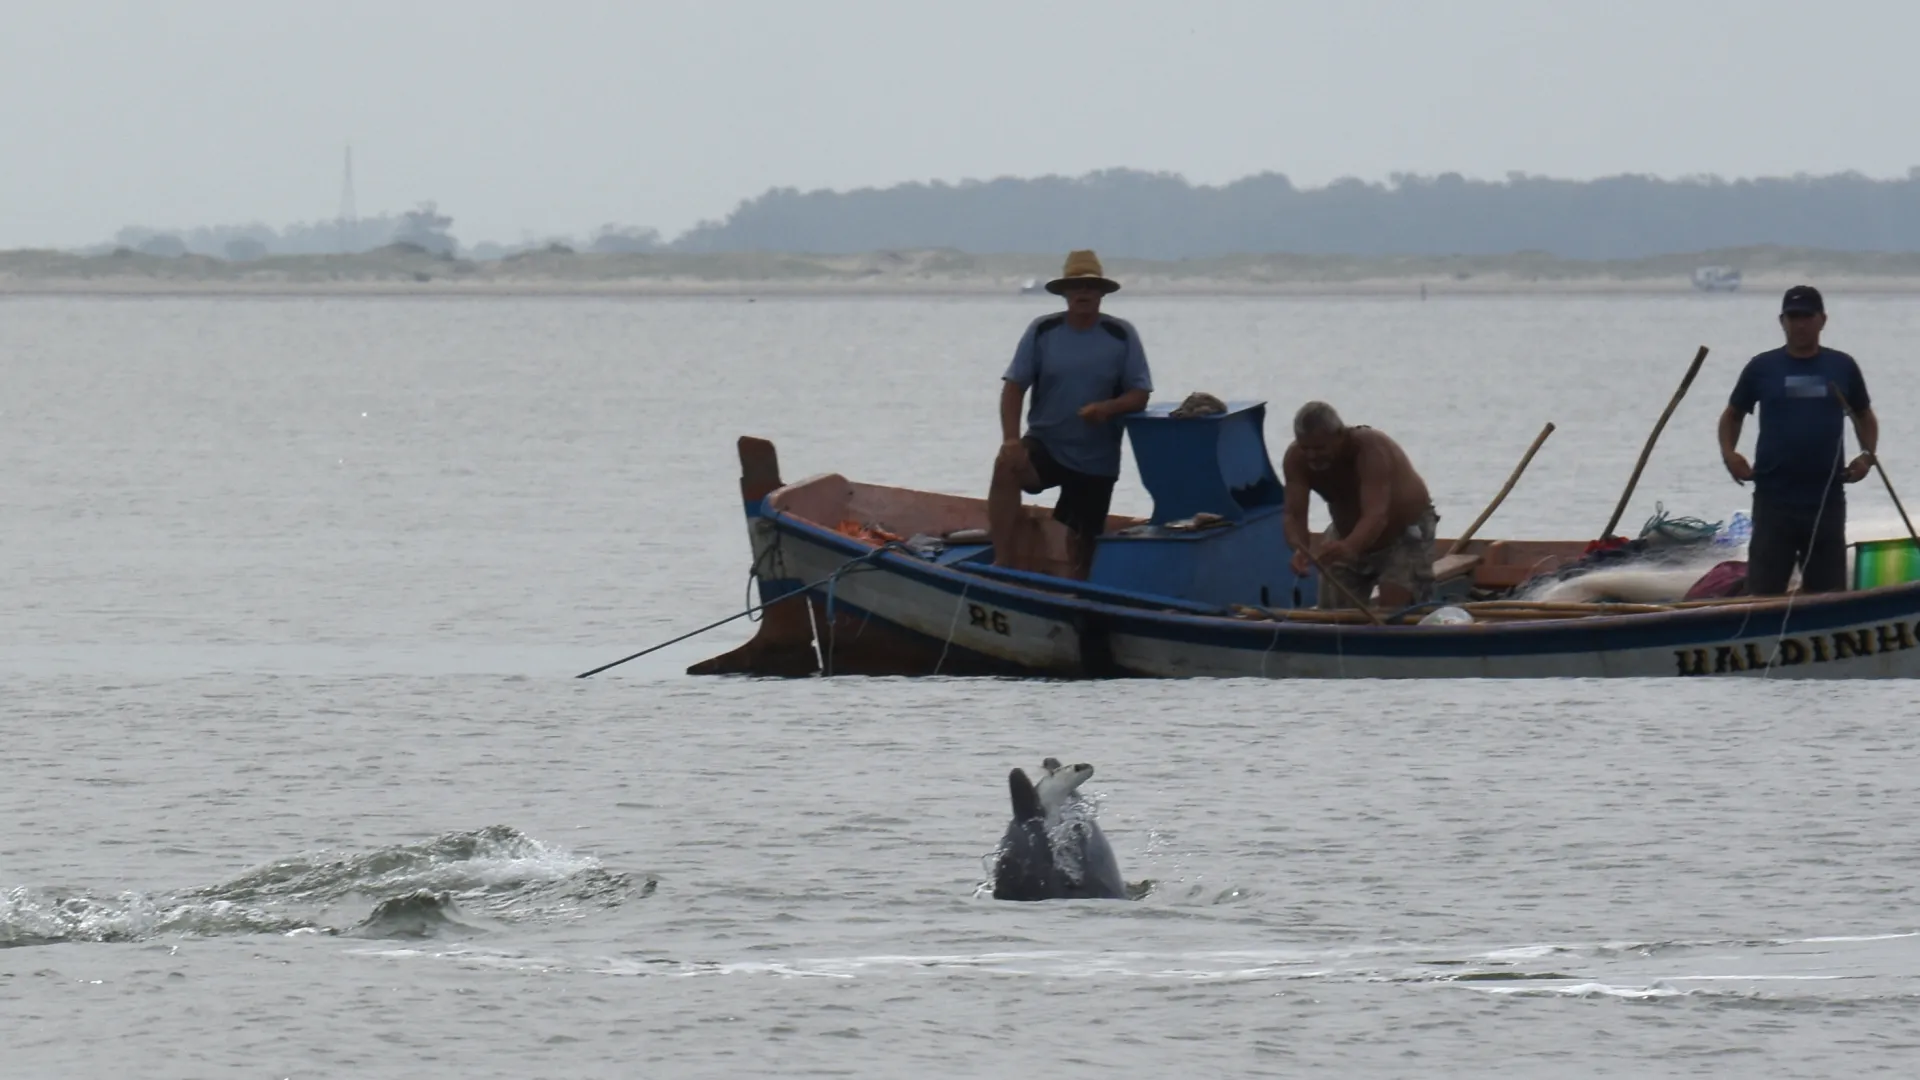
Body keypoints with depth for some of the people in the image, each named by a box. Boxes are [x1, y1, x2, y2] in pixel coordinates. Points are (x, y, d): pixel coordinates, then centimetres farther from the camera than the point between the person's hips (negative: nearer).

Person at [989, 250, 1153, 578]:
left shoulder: (1122, 335, -2)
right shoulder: (1042, 331, -1)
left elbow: (1139, 396, -3)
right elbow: (1014, 387, -4)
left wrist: (1107, 408, -24)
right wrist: (1011, 439, -19)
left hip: (1097, 460, 1)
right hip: (1045, 444, -1)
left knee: (1083, 546, 6)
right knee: (1006, 467, -33)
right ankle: (1003, 562, -34)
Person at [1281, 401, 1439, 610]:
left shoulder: (1370, 449, -37)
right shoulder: (1296, 459, -21)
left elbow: (1376, 515, -48)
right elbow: (1295, 516, -27)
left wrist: (1348, 547, -69)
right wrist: (1300, 549, -51)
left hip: (1405, 532, -6)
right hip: (1349, 539, 6)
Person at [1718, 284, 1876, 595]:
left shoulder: (1842, 367, 6)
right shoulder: (1762, 368, 3)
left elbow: (1865, 417, 17)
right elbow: (1732, 415, 13)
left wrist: (1867, 454, -1)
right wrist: (1728, 453, -5)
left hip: (1827, 499, 2)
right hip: (1774, 498, -2)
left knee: (1828, 591, 7)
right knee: (1763, 592, -5)